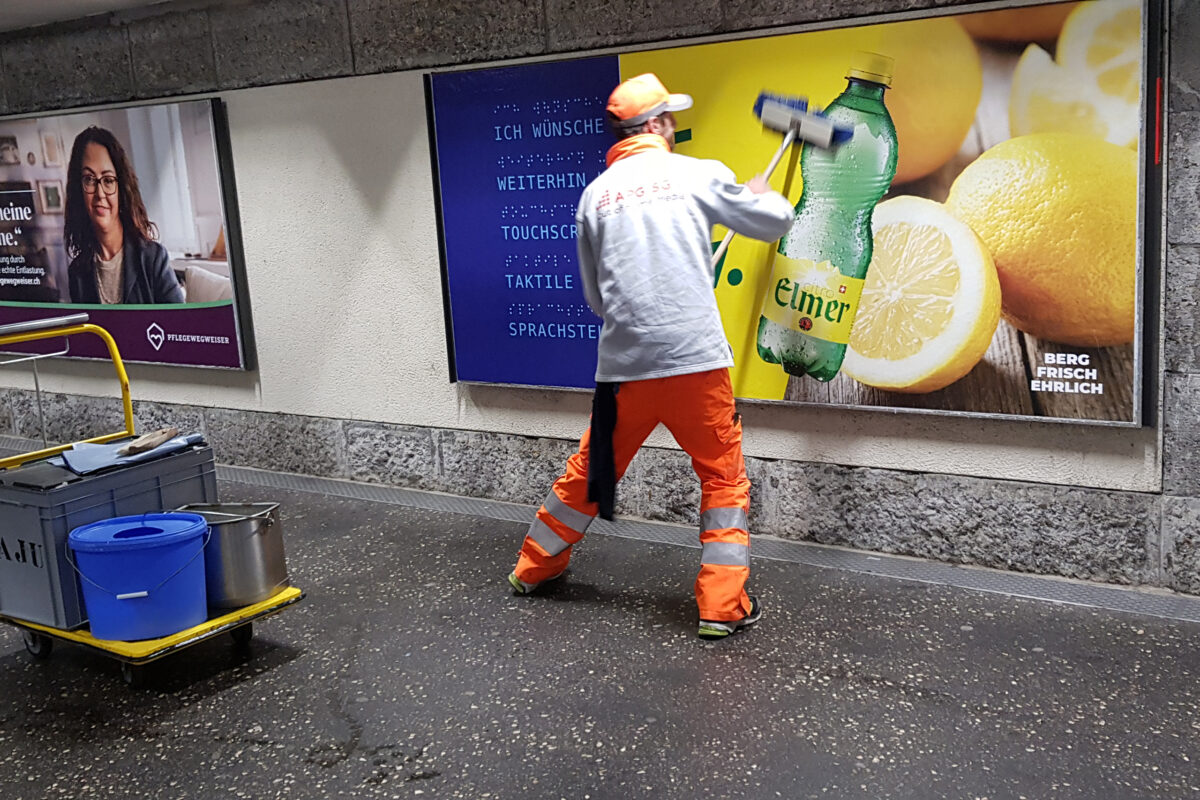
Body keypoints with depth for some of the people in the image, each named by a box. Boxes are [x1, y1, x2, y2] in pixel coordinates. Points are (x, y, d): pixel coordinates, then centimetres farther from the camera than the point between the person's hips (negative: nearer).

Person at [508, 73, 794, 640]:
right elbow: (775, 222, 14)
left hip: (623, 365, 4)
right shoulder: (699, 175, 1)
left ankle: (536, 566, 36)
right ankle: (722, 605, 9)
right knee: (725, 479, 10)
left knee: (593, 469, 21)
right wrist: (761, 194, 35)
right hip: (696, 359, -4)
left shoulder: (595, 194, 10)